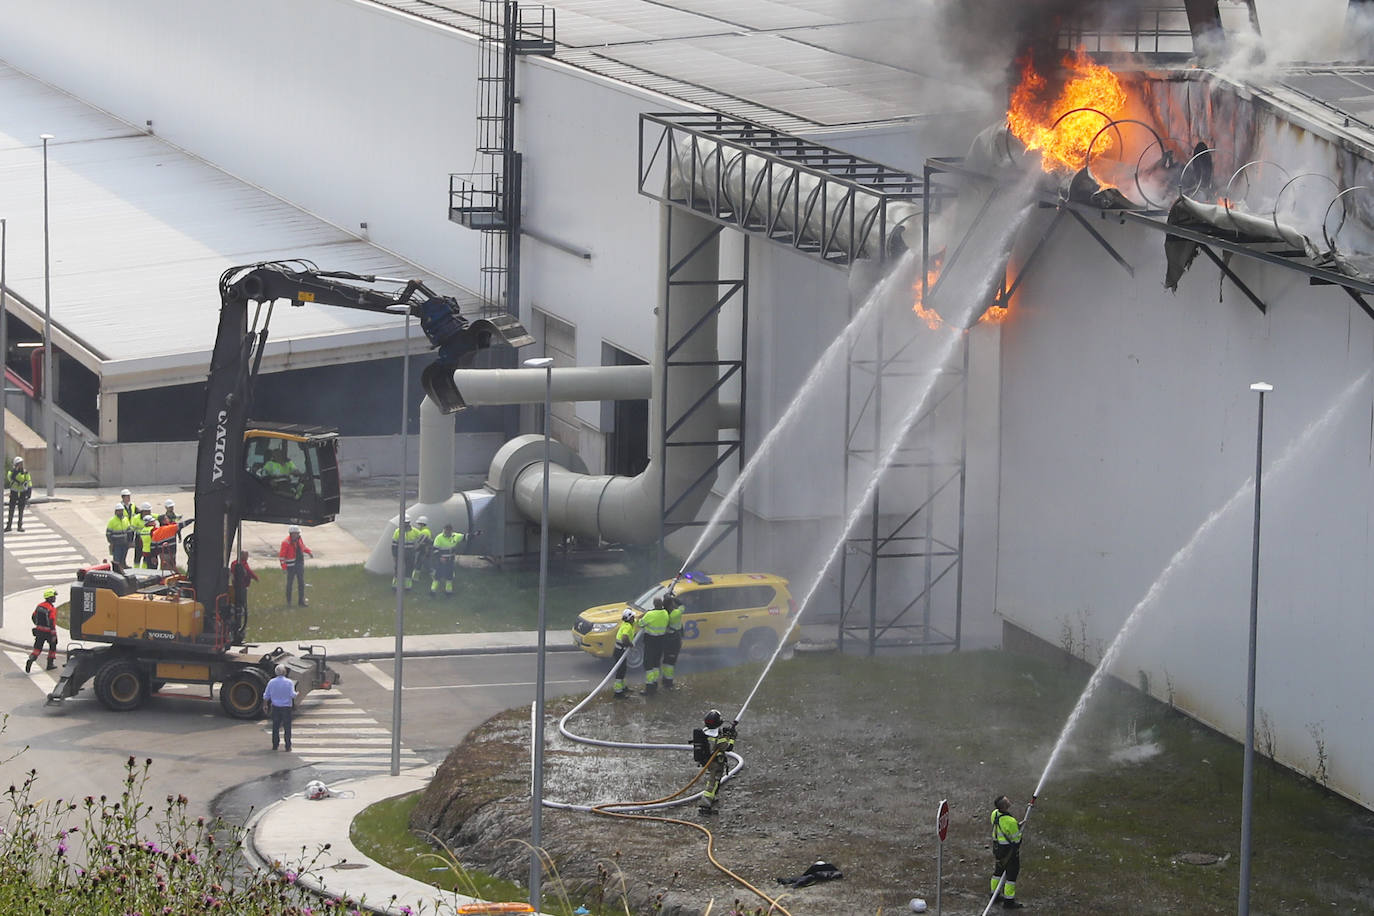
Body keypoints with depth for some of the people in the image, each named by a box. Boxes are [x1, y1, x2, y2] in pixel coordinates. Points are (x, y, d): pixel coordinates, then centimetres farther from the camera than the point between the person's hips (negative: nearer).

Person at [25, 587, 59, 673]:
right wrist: (54, 635, -19)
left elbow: (34, 617, 10)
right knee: (53, 646, 18)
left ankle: (31, 659, -18)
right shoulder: (52, 609, -18)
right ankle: (50, 664, 24)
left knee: (37, 648, 6)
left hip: (39, 630, 5)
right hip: (48, 631, -5)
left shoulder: (39, 606, 2)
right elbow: (52, 622, -22)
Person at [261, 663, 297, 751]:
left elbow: (266, 696, 3)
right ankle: (288, 746, 4)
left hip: (275, 707, 2)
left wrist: (265, 705, 17)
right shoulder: (289, 682, -10)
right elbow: (292, 695, -15)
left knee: (275, 727, 10)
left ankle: (275, 745, 13)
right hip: (286, 707, -2)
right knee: (287, 727, 4)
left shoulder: (271, 682, -2)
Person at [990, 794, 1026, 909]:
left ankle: (995, 894, 40)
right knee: (1012, 873, 6)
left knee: (998, 869, 24)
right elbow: (1016, 838, -19)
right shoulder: (1010, 821, -32)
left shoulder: (994, 814, -9)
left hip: (997, 846, 8)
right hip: (1009, 848, -8)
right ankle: (1008, 901, 14)